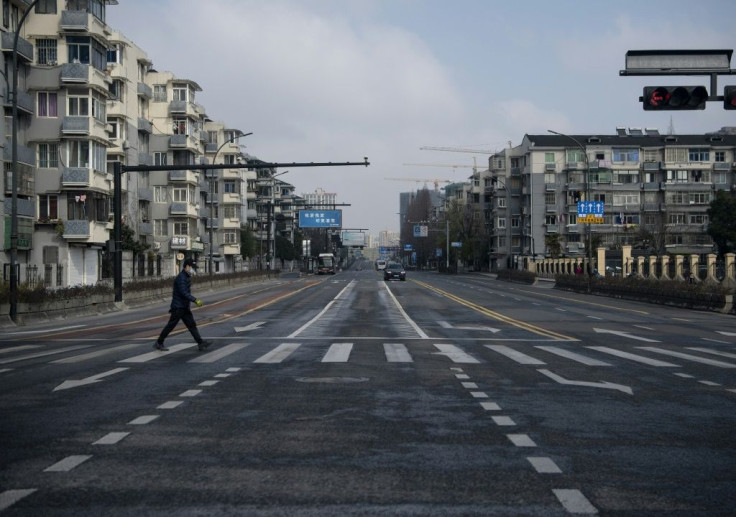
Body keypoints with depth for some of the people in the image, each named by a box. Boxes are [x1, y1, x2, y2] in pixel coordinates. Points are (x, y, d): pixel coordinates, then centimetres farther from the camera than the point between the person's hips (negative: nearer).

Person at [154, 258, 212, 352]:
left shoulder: (187, 277, 12)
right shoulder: (181, 277, -19)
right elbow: (184, 293, -29)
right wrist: (195, 300, -32)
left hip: (185, 307, 10)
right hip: (178, 307, -10)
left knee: (191, 324, 6)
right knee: (171, 325, -2)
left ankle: (200, 343, 5)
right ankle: (159, 343, 8)